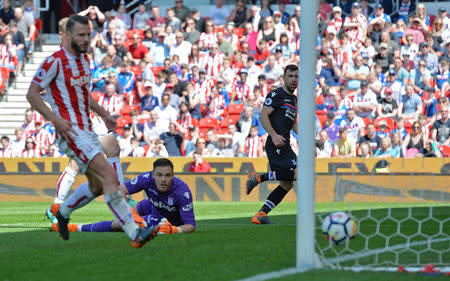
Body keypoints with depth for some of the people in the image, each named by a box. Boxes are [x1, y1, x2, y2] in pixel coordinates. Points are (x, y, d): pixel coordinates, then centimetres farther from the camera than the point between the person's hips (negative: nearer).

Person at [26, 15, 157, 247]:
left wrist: (104, 114, 16)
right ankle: (134, 234, -25)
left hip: (87, 130, 9)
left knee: (97, 185, 12)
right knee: (108, 174, -20)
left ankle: (62, 211, 37)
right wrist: (55, 119, -21)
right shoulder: (55, 61, -12)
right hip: (70, 132, -9)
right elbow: (32, 94, -11)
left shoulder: (84, 60, 14)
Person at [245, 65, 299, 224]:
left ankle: (260, 215, 6)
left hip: (285, 146, 10)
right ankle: (259, 178, -13)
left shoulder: (293, 99, 24)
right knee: (298, 173, -24)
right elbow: (263, 116, -12)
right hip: (276, 145, -10)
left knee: (287, 184, 5)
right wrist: (274, 135, -24)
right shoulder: (276, 95, -4)